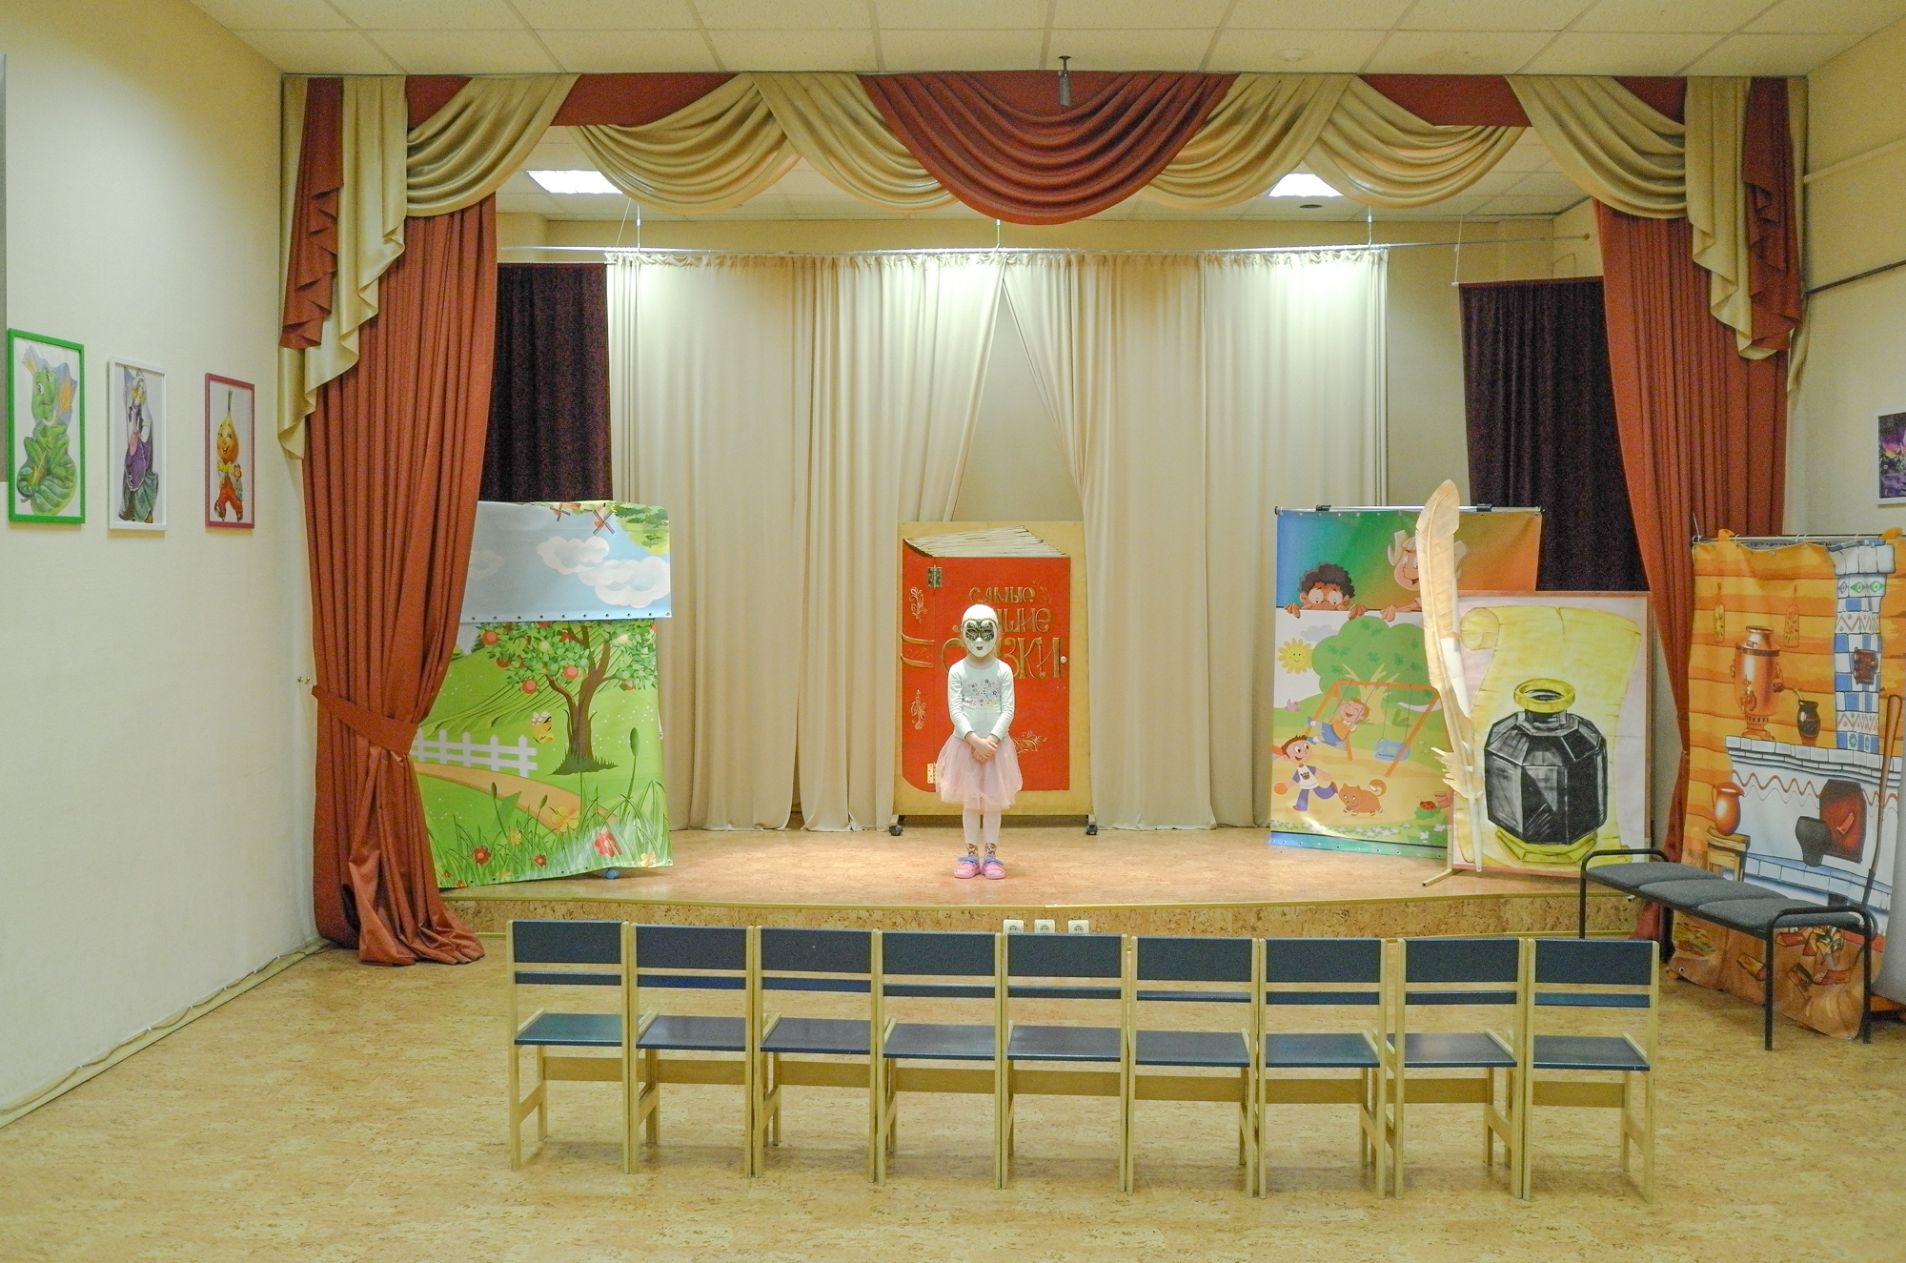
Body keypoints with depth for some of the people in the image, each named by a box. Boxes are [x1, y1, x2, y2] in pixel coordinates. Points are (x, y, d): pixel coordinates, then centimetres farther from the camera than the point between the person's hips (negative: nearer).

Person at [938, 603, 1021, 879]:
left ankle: (991, 856, 11)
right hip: (966, 743, 0)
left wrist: (992, 740, -17)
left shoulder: (1003, 671, -3)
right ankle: (971, 855, 13)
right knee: (969, 801, 5)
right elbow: (955, 712, -9)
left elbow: (1008, 711, -6)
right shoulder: (957, 671, -4)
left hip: (996, 744, 0)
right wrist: (975, 741, -18)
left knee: (993, 801, 4)